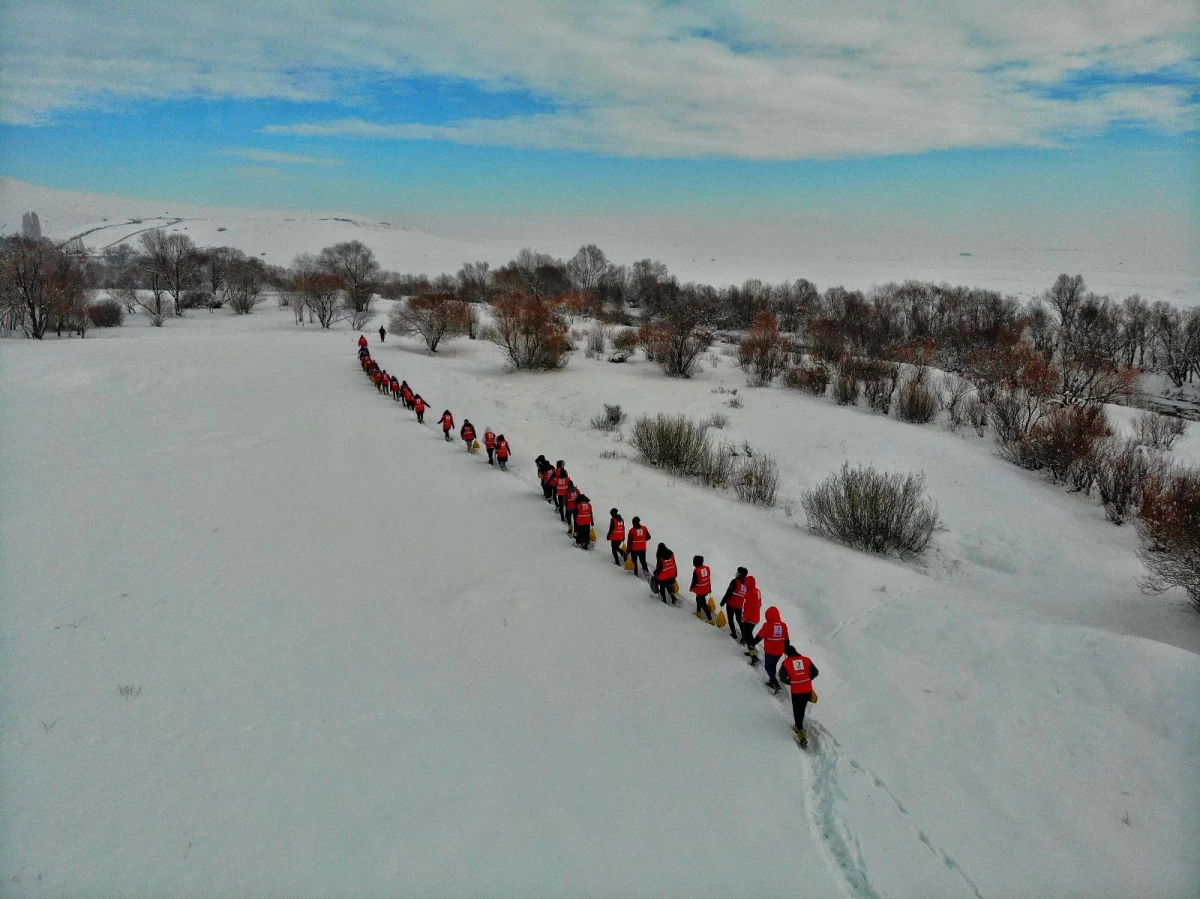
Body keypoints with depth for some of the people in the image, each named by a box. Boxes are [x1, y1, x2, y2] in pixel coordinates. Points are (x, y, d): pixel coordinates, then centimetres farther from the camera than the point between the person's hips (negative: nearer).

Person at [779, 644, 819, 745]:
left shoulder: (786, 663, -6)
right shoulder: (806, 660, 1)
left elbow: (782, 678, -7)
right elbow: (815, 672, 2)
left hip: (796, 692, -3)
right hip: (808, 690, 3)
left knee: (797, 711, 10)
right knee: (802, 709, 24)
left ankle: (801, 732, 1)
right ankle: (799, 727, 40)